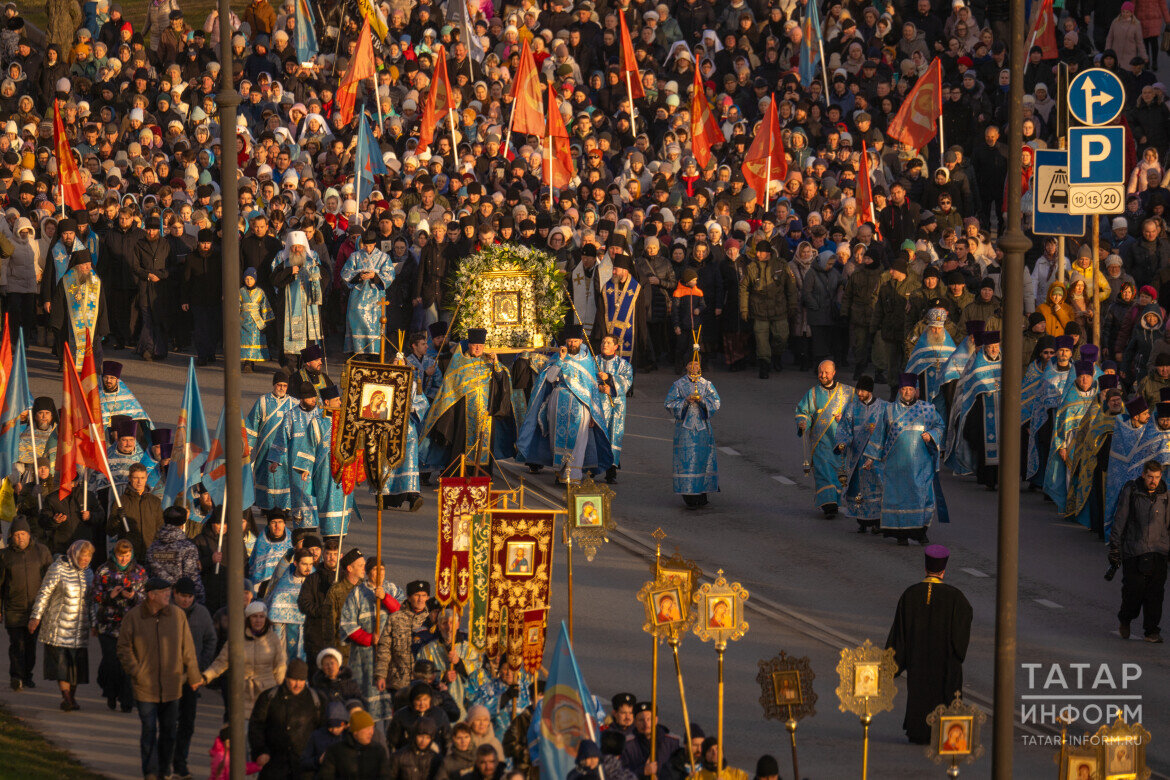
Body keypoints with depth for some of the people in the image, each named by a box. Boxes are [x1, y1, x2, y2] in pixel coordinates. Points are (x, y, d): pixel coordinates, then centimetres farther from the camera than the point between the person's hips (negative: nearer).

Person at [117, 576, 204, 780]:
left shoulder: (177, 614, 0)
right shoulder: (133, 617, -6)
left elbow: (187, 647, 6)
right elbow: (124, 648, 1)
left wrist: (194, 676, 8)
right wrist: (136, 672, -10)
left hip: (171, 686, 3)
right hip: (145, 687, -3)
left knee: (169, 731, 11)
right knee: (149, 731, -4)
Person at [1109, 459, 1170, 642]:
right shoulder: (1130, 492, -2)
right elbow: (1119, 521, 0)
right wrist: (1114, 548, -3)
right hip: (1133, 550, -2)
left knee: (1155, 594, -3)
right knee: (1133, 590, -4)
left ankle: (1152, 631, 6)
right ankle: (1125, 619, 24)